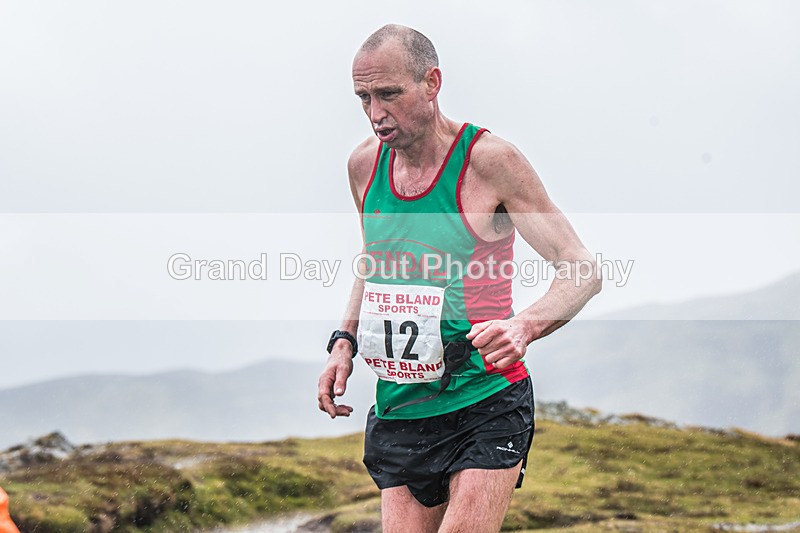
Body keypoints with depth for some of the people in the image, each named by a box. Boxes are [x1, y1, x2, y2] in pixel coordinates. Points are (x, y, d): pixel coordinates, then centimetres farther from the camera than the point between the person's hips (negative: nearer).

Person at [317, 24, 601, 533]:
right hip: (399, 410, 5)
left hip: (488, 407, -5)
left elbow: (582, 270, -13)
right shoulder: (364, 164, 5)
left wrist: (523, 327, -31)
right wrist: (345, 340, 10)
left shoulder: (490, 160, -12)